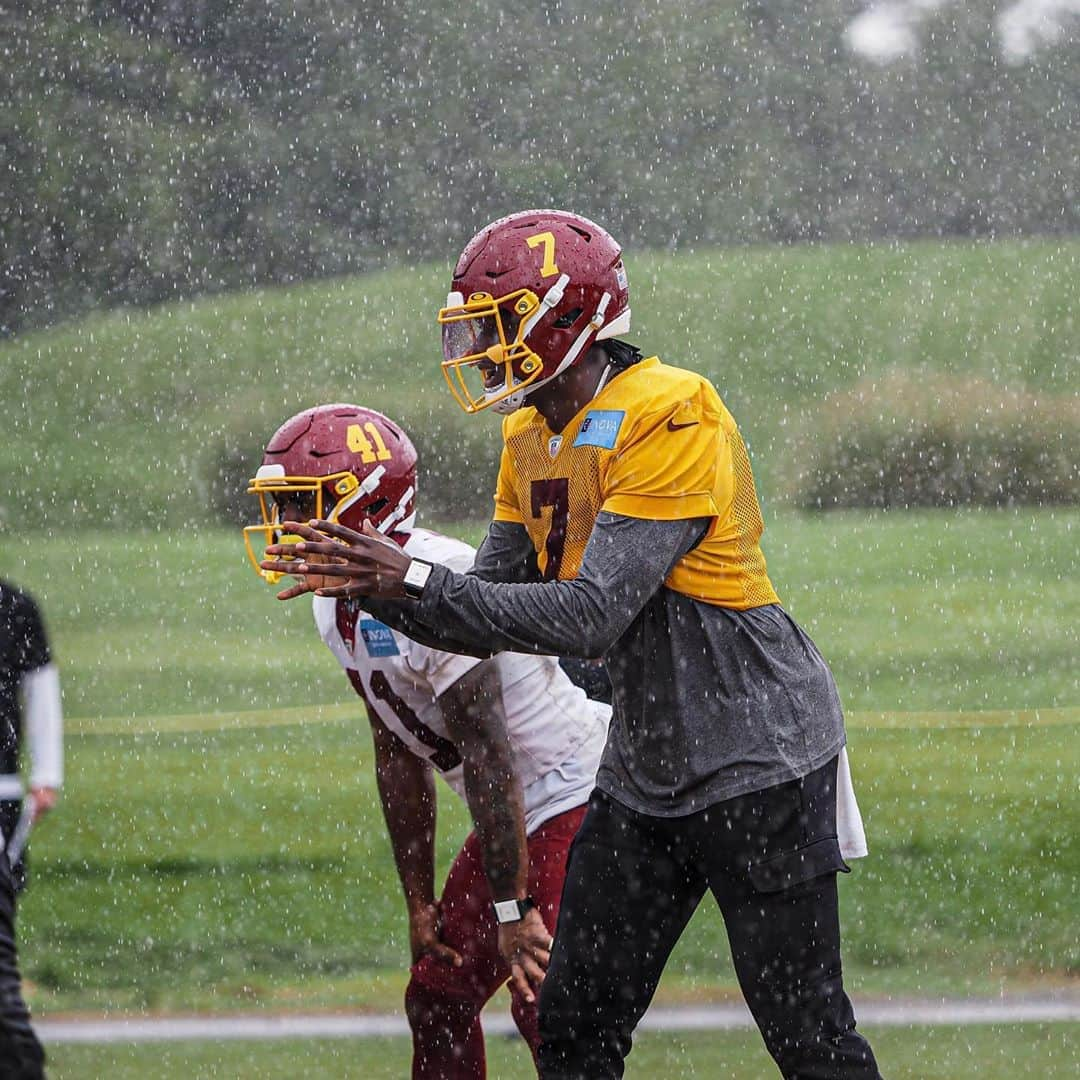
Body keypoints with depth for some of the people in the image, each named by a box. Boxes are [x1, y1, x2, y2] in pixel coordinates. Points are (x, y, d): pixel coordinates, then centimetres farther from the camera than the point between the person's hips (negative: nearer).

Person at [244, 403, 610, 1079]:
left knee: (545, 1009, -17)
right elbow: (400, 759, 14)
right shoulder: (339, 604, 6)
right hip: (525, 812, 10)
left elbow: (487, 756, -26)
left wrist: (512, 909, -23)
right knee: (437, 1001, 11)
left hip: (581, 795, -10)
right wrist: (420, 901, 14)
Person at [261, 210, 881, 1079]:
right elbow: (493, 609, 8)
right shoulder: (533, 439, 7)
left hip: (757, 762, -9)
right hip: (647, 770, 9)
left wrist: (415, 582, -28)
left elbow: (591, 616, -28)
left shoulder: (671, 420, -21)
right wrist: (377, 589, -10)